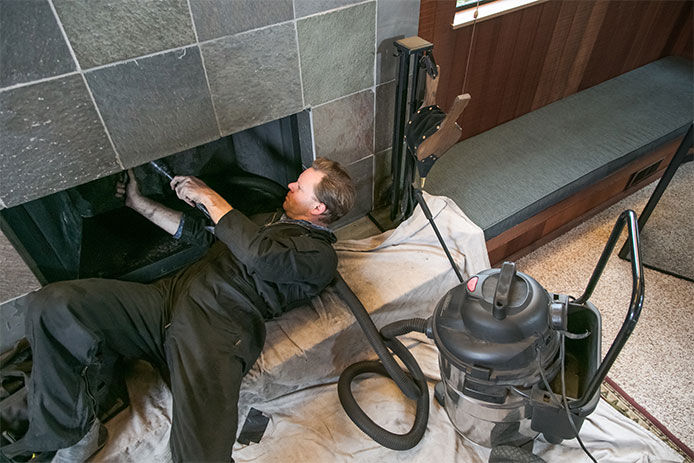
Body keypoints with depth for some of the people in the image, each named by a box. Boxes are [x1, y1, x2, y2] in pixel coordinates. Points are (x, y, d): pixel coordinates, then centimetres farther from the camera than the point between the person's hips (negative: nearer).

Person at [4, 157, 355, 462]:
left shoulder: (319, 255, 3)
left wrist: (211, 199, -6)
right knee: (52, 305, -13)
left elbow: (261, 257, -18)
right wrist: (139, 203, 38)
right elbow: (199, 232, 37)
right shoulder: (268, 220, 32)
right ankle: (75, 434, 2)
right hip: (168, 295, 8)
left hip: (219, 327, -8)